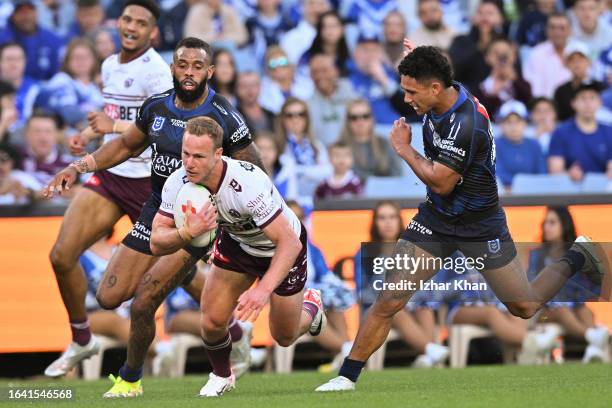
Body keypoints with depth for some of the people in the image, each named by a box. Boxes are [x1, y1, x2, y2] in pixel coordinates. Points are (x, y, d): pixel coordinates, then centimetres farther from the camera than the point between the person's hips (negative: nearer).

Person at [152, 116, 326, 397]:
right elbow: (157, 243, -23)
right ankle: (221, 377, 24)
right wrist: (187, 232, -45)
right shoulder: (179, 182, -27)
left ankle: (311, 306, 46)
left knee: (284, 337, 10)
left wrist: (263, 290, -54)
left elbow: (290, 243, -42)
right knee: (212, 322, -9)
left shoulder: (247, 183, -43)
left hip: (283, 247, -4)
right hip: (236, 242, 4)